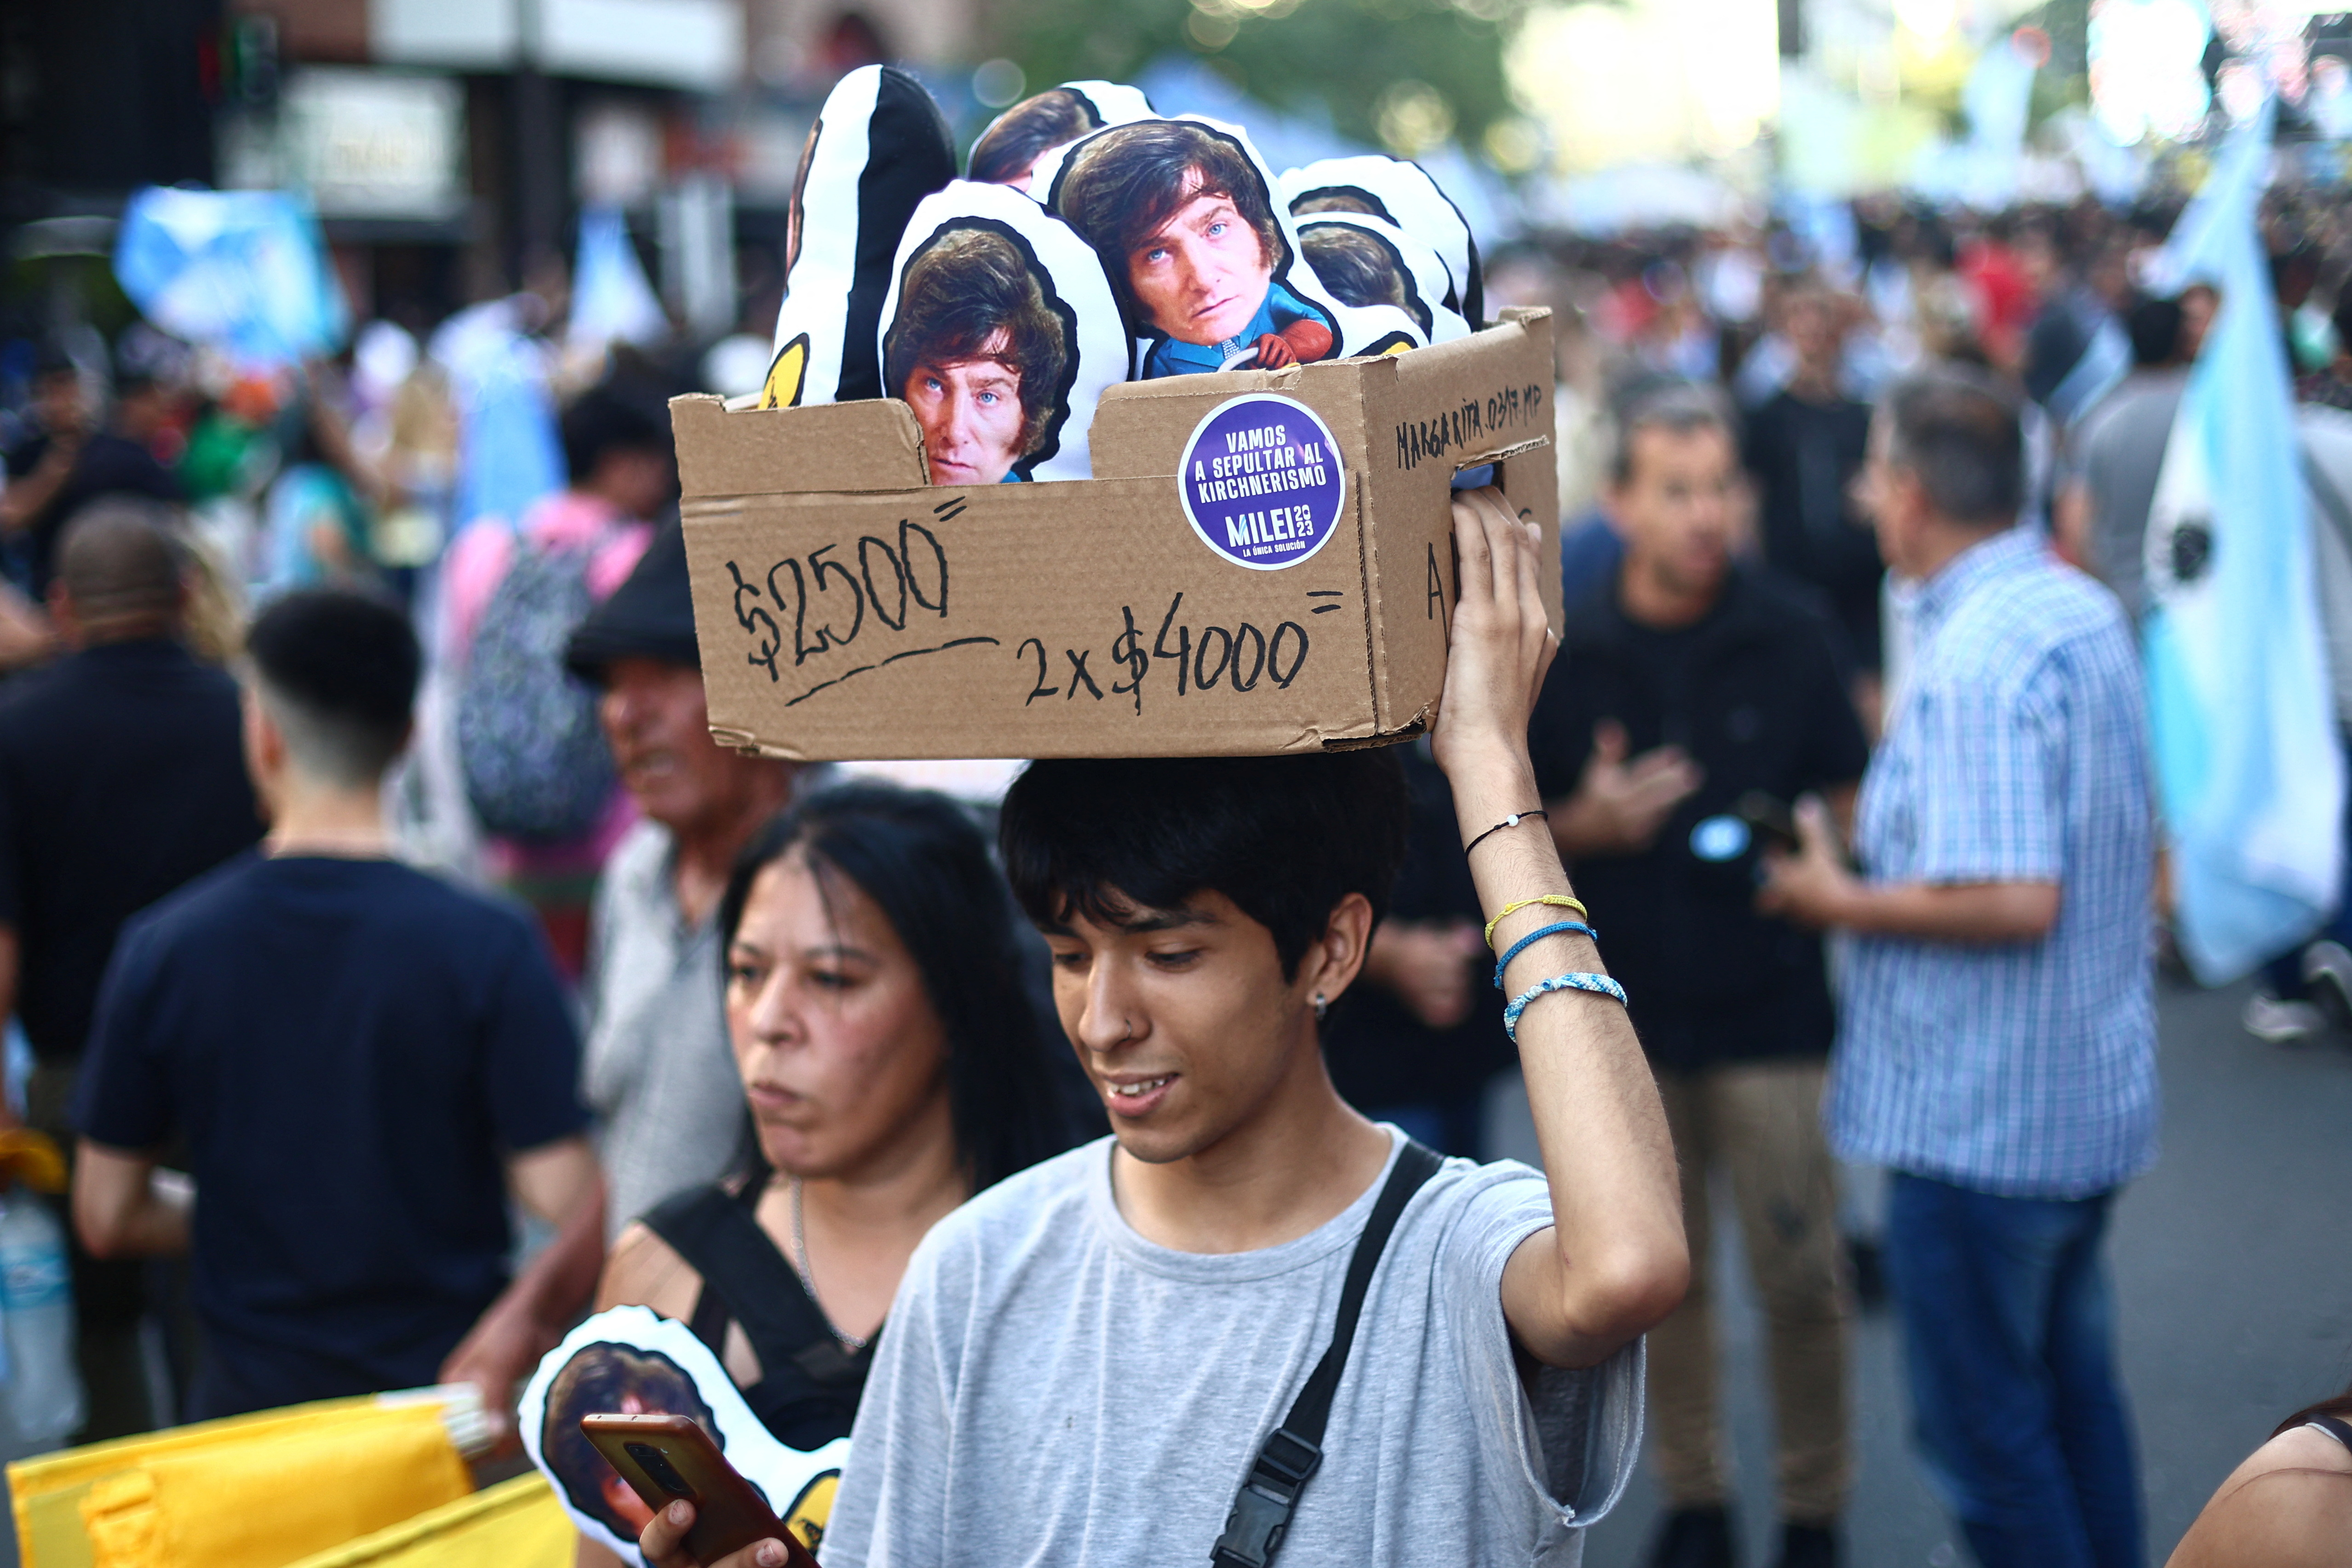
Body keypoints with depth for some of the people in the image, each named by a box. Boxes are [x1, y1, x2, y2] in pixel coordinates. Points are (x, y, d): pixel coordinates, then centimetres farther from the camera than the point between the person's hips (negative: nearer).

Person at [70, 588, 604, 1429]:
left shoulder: (160, 949, -6)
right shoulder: (490, 948, -13)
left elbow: (107, 1217, 3)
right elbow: (575, 1212, -18)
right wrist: (520, 1336, -2)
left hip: (252, 1399, 2)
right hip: (449, 1402, -2)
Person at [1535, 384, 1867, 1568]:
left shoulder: (1792, 635, -3)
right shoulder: (1565, 652, 0)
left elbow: (1852, 801, 6)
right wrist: (1589, 824, -13)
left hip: (1769, 1010, -1)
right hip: (1626, 1009, 2)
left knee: (1799, 1274, 1)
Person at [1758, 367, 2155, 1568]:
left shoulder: (1974, 656, -23)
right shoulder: (2085, 612, 8)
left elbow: (2014, 901, -30)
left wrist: (1842, 903, -15)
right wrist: (1887, 827, 19)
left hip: (1979, 1113, -10)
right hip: (2091, 1096, 10)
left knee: (1980, 1422, 4)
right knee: (2071, 1387, 23)